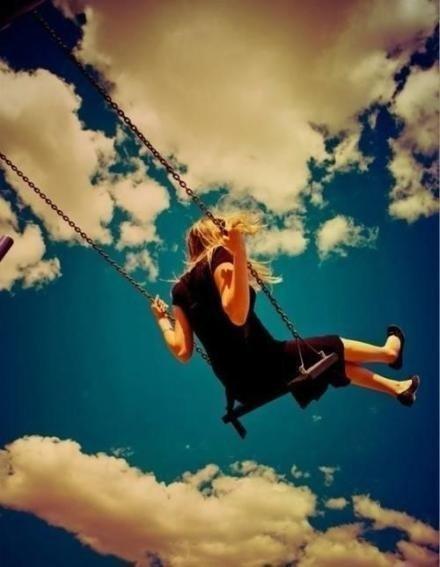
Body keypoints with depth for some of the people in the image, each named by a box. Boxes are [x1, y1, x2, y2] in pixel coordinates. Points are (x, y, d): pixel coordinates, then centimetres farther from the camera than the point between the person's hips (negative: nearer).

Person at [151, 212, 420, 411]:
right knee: (335, 349, 19)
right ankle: (389, 352, 47)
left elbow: (183, 351, 2)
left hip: (241, 386, 8)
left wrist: (163, 320, 19)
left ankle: (397, 387, 41)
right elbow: (237, 315, -28)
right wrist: (239, 253, -34)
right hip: (265, 366, -8)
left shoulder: (180, 288, 9)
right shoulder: (219, 256, -10)